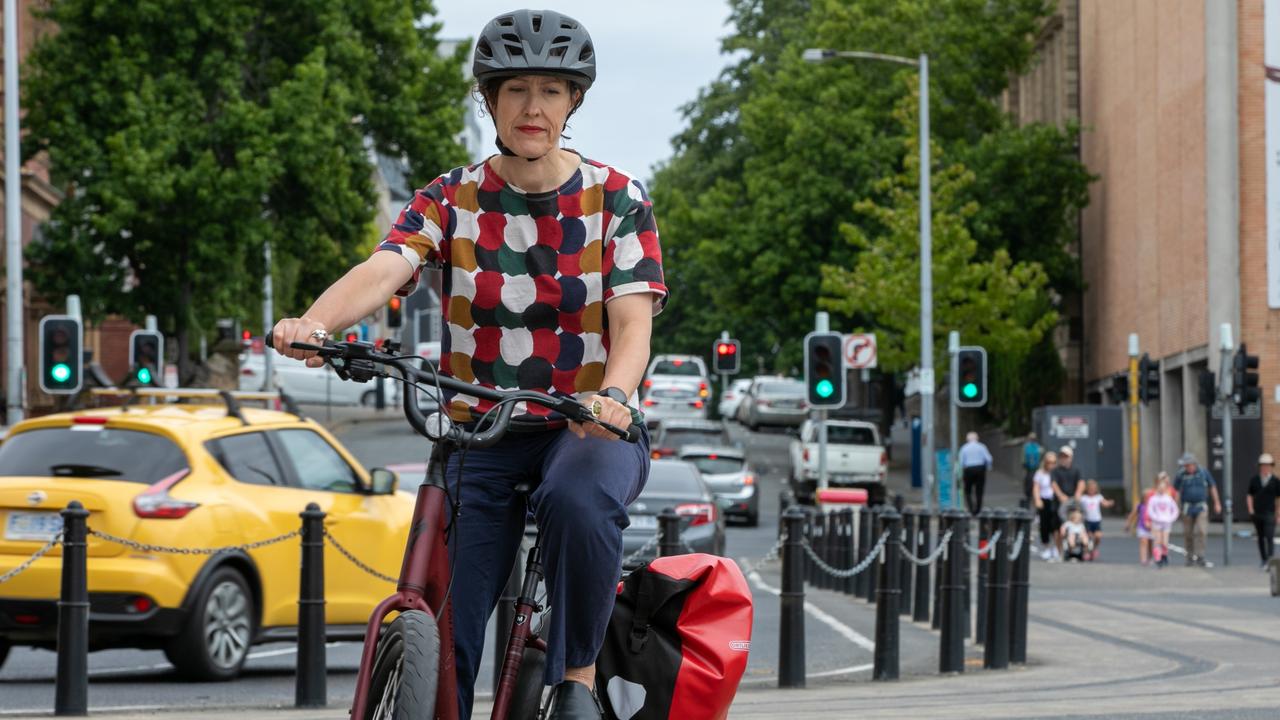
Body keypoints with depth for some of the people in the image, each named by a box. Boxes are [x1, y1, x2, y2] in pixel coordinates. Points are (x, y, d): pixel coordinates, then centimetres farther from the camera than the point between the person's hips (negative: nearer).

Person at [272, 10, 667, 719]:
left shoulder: (617, 199, -1)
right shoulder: (452, 200, 0)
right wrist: (314, 322, -40)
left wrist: (612, 395, -36)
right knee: (441, 637, -9)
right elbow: (382, 270, -18)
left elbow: (632, 319, -13)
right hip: (481, 434, 2)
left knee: (578, 499, -37)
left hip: (592, 427, -2)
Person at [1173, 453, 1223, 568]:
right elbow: (1176, 491, 4)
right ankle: (1190, 557, 17)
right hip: (1187, 507, 0)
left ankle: (1200, 557, -12)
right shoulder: (1181, 476, -1)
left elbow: (1212, 487, 11)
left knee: (1201, 531, -13)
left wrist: (1217, 503, 11)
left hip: (1201, 507, 0)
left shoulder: (1203, 473, 1)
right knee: (1188, 534, 3)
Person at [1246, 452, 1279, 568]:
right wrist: (1250, 510, 1)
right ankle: (1264, 560, 21)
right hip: (1257, 514, 3)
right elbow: (1249, 495, 12)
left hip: (1269, 515, -3)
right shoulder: (1254, 480, 5)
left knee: (1269, 538, -13)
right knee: (1261, 538, 11)